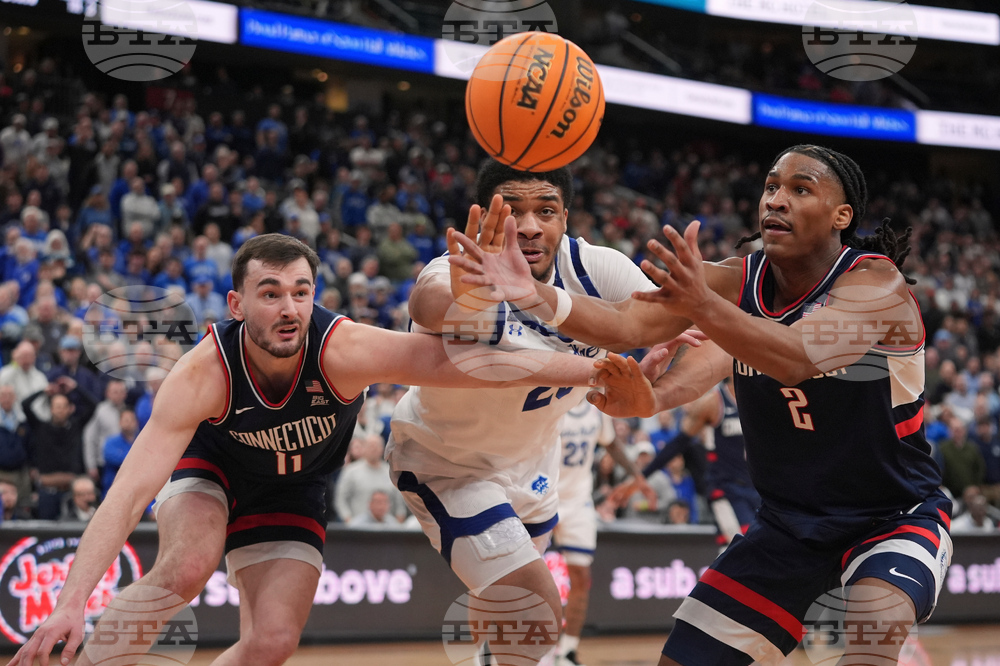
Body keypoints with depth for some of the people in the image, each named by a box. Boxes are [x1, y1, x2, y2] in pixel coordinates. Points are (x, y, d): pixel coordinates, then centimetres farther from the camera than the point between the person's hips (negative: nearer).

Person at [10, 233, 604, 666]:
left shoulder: (343, 351, -36)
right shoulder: (203, 374, -36)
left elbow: (457, 360, -47)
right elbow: (130, 492, -41)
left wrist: (594, 370, -54)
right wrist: (73, 602, -51)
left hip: (291, 495, 2)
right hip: (209, 466, -2)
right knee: (188, 566, -33)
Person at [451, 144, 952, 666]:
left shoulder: (876, 284, -21)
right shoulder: (737, 281, -6)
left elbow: (797, 359, -40)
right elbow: (626, 324, -19)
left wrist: (703, 306, -56)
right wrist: (535, 294, -38)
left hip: (895, 519, -5)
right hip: (788, 522, 5)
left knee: (875, 617, -36)